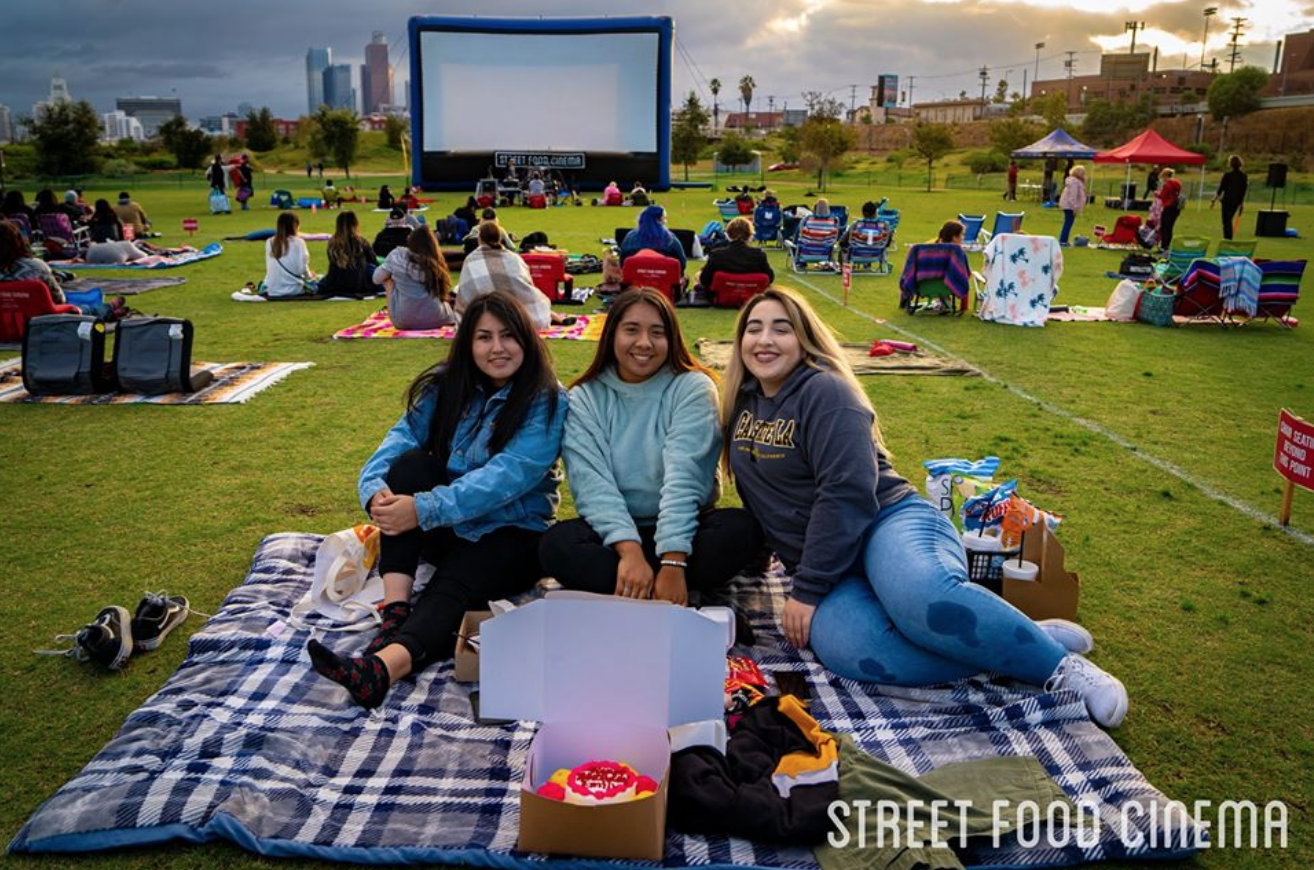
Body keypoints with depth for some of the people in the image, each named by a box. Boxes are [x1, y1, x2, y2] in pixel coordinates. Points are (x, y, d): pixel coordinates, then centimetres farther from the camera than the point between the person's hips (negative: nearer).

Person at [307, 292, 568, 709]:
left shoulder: (546, 401, -13)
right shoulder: (446, 386, 3)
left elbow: (507, 476, -25)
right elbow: (401, 438, -7)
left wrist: (423, 509, -34)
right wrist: (375, 490, -30)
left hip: (512, 533, -5)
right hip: (444, 530, 5)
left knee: (453, 585, -33)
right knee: (410, 463, -22)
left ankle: (381, 666, -60)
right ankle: (395, 611, -31)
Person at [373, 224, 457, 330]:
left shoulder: (398, 255, 0)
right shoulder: (436, 262, 2)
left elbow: (377, 278, 12)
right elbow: (443, 293, 2)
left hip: (403, 321, -3)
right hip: (436, 320, 3)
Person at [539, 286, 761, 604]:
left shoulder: (693, 388, -5)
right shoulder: (584, 398, -1)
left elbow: (683, 478, -17)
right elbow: (591, 483, -15)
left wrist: (672, 563, -28)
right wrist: (630, 551, -30)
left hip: (683, 528, 0)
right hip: (614, 531, 1)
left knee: (740, 529, -29)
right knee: (556, 544, -28)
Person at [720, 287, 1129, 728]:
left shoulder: (824, 390, -7)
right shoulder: (743, 403, 15)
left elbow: (846, 493, -16)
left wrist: (806, 590, -16)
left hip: (890, 522, -5)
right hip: (829, 567, 5)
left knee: (920, 595, -42)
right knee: (847, 649, -32)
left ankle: (1056, 665, -20)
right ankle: (1004, 645, -20)